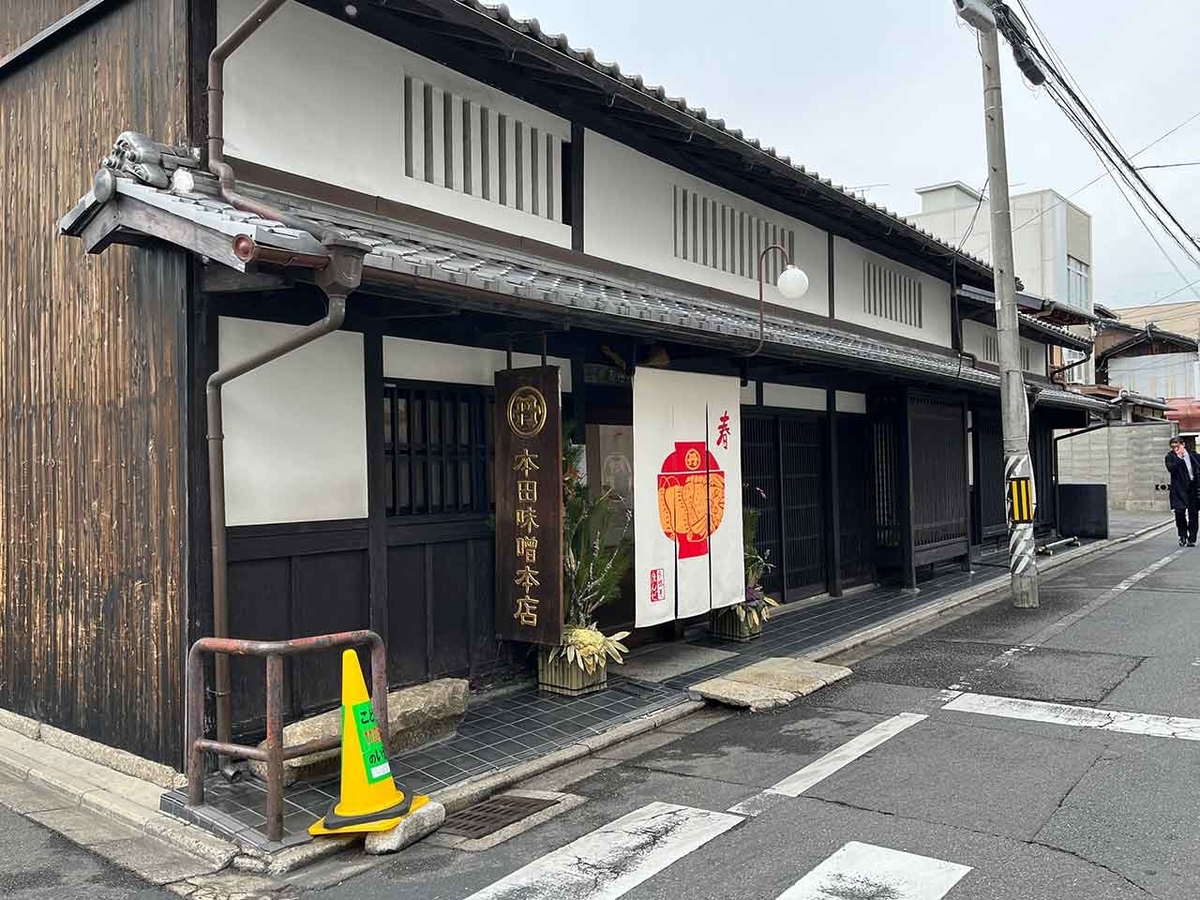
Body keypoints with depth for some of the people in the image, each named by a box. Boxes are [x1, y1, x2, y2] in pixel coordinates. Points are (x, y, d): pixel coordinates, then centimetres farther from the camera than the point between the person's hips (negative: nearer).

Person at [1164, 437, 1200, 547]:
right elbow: (1171, 469, -16)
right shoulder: (1170, 456, 0)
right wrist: (1179, 458, -16)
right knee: (1179, 512, -9)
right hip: (1179, 488, -2)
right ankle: (1183, 536, 11)